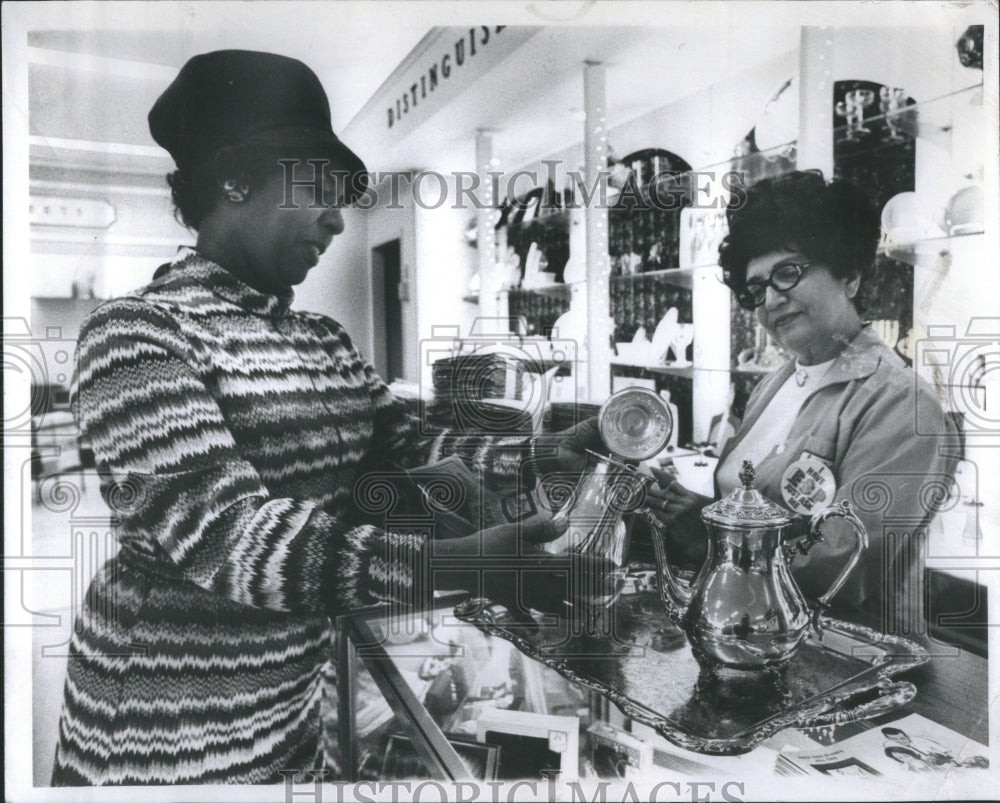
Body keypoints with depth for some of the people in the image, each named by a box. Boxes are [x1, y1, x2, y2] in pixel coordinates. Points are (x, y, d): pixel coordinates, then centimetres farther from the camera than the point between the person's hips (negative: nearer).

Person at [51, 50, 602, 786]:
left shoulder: (324, 341, 7)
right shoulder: (138, 332, -19)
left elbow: (403, 445, 3)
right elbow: (220, 531, -30)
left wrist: (542, 453, -11)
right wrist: (451, 564, -38)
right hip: (172, 727, -6)